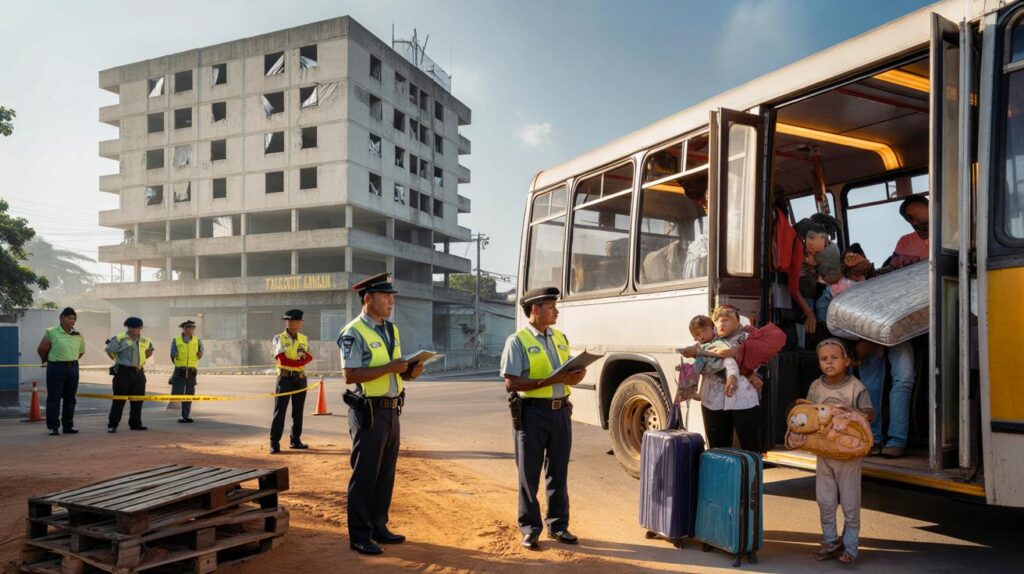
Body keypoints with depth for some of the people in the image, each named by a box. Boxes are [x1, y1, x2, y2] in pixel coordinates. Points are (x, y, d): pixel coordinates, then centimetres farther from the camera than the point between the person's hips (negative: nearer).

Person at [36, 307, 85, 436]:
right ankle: (53, 427, 6)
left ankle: (68, 425, 17)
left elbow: (81, 352, 19)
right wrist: (46, 360, 15)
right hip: (56, 367, -4)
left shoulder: (78, 336, 6)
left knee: (70, 398, 9)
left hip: (73, 368, 4)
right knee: (54, 398, 0)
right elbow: (41, 350, 1)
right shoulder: (52, 332, -6)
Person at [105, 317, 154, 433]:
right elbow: (109, 350, -3)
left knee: (138, 400, 9)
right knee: (119, 400, -4)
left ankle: (135, 423, 18)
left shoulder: (144, 340, 8)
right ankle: (112, 425, 3)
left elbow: (150, 349, 25)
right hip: (123, 372, -5)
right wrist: (119, 361, 4)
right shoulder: (119, 339, -9)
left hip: (139, 372, 6)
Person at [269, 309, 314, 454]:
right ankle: (274, 443, -1)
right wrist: (300, 361, -11)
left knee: (298, 411, 10)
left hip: (300, 378, 5)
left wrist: (293, 362, -16)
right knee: (280, 411, -4)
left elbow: (309, 357, 1)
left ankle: (295, 440, 19)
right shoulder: (279, 338, -4)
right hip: (285, 378, -5)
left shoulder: (304, 339, 10)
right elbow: (282, 359, -15)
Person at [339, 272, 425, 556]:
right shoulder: (354, 332, -12)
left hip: (392, 410, 8)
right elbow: (350, 375, -19)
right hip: (369, 412, -8)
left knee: (386, 474, 15)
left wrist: (410, 372, -2)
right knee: (364, 475, 1)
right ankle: (359, 536, 13)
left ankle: (378, 527, 27)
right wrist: (390, 367, -22)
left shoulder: (392, 330, 13)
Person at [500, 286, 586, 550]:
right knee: (529, 474, 6)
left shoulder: (560, 338, 11)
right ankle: (530, 529, 19)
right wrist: (552, 380, -21)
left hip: (561, 411, 6)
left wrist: (576, 376, -5)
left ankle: (557, 525, 28)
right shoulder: (517, 341, -9)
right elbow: (511, 383, -17)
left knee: (559, 472, 14)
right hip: (533, 412, -6)